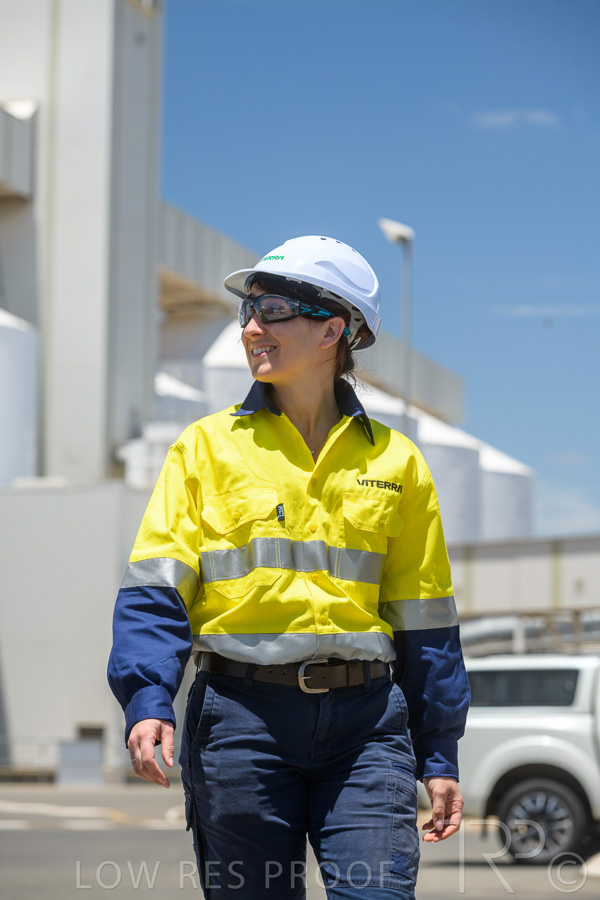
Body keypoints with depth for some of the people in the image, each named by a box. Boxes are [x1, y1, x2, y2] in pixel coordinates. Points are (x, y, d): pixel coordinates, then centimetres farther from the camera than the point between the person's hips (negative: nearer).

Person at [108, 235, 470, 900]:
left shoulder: (392, 460, 10)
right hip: (242, 715, 0)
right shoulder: (209, 446, 7)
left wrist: (439, 756, 11)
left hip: (365, 720, 1)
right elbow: (155, 588, 0)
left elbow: (423, 617, 13)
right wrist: (148, 701, -16)